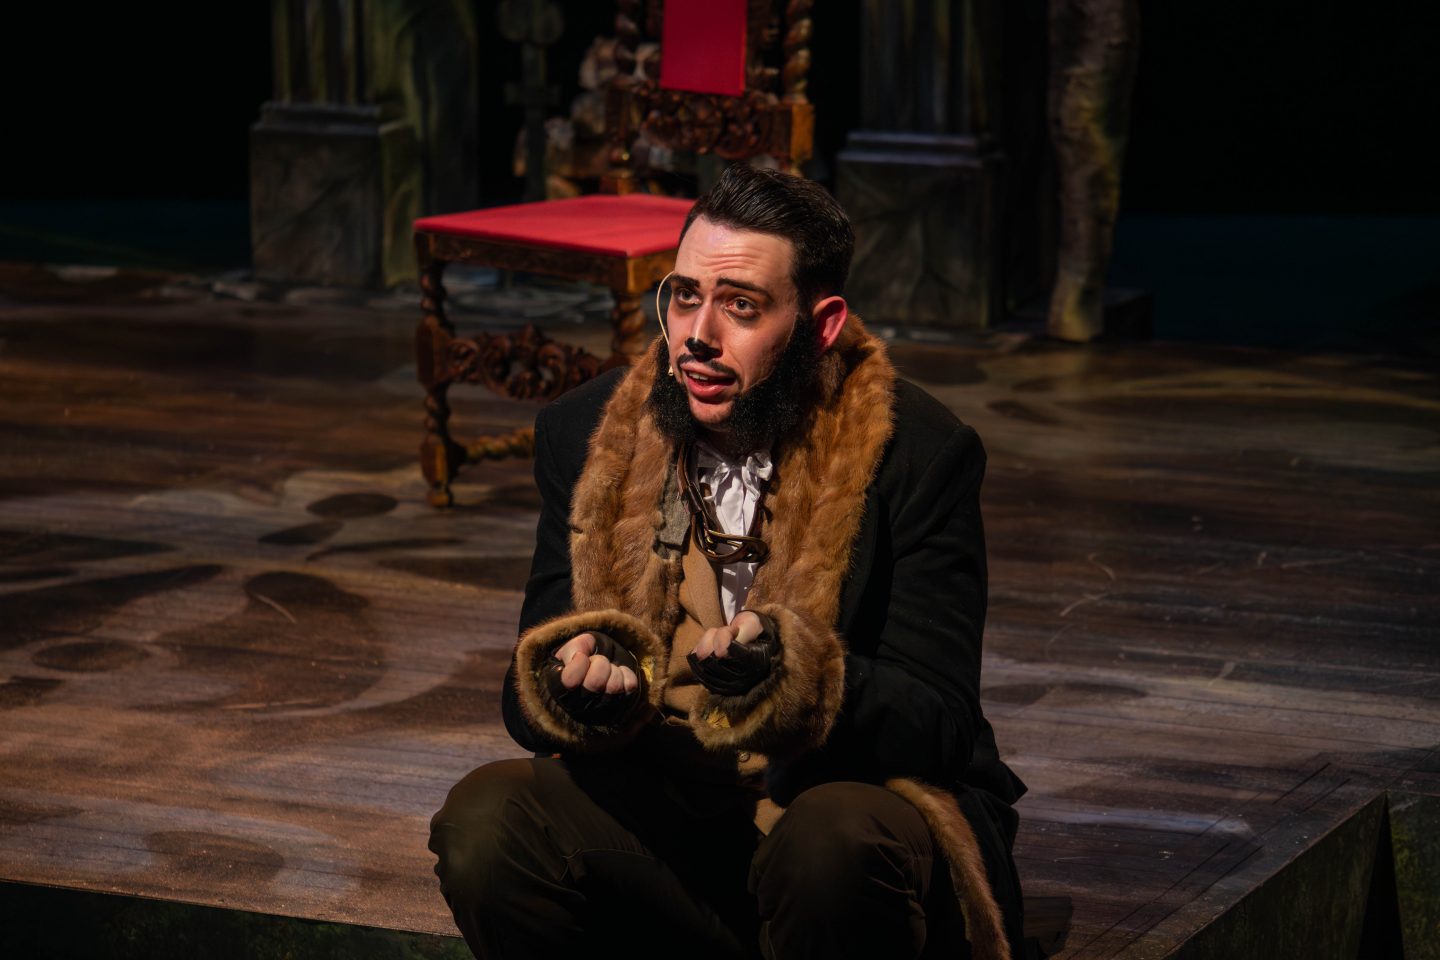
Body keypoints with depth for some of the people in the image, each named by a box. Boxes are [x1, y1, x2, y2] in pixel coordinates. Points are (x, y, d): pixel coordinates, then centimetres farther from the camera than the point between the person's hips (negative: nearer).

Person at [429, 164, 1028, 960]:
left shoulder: (918, 454, -9)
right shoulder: (589, 433, 2)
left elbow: (936, 727, -12)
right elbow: (526, 695, 3)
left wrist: (793, 673, -33)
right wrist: (571, 685, -23)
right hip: (666, 811, 4)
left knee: (834, 846, -37)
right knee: (484, 820, -23)